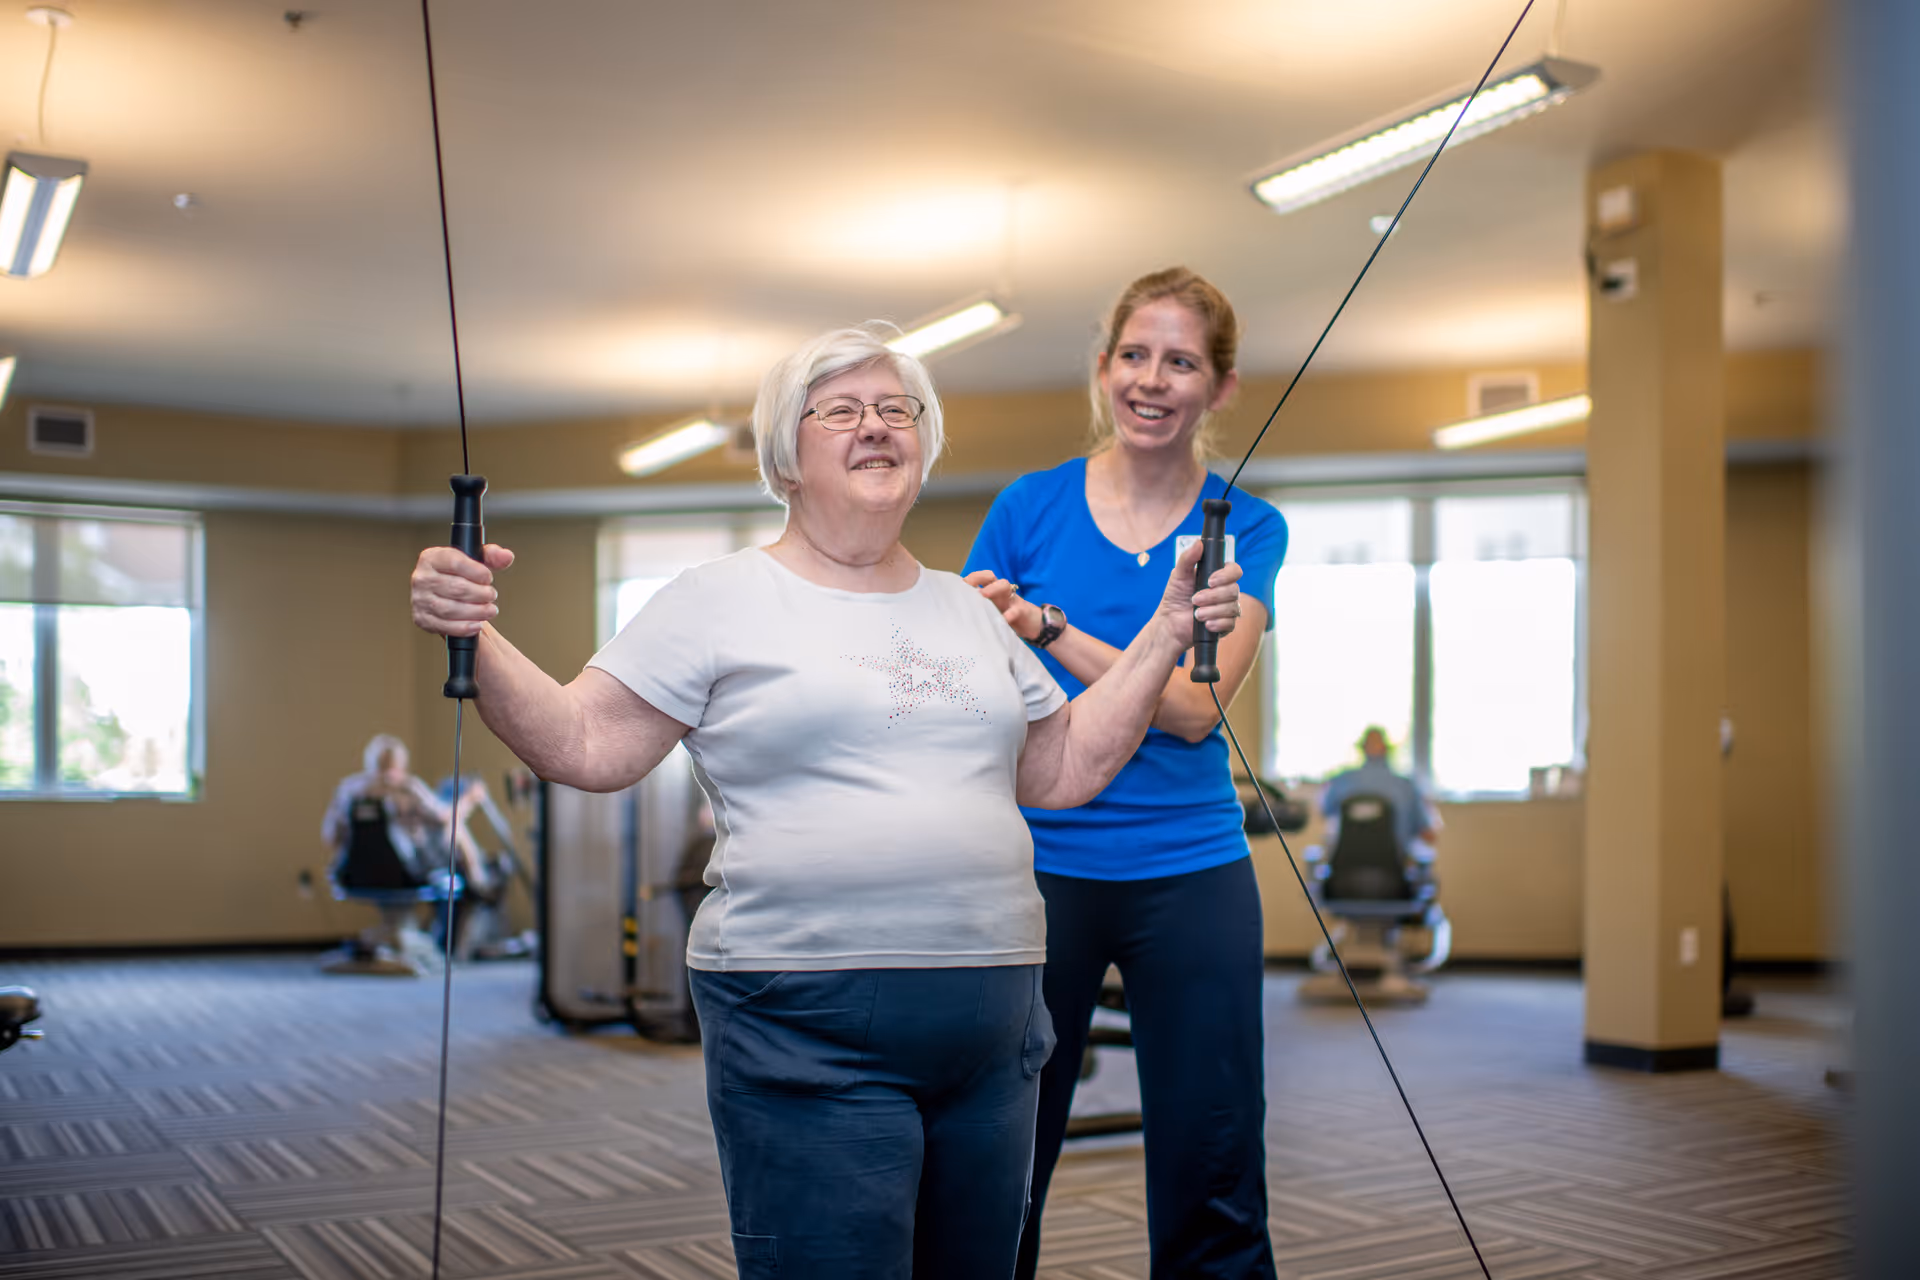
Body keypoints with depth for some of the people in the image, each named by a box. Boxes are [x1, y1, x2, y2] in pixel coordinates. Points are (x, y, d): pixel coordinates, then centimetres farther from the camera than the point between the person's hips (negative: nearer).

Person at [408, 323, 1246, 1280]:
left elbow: (1064, 771, 18)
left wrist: (1165, 637, 13)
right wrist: (474, 638, -18)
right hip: (807, 1028, -5)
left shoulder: (969, 608, 17)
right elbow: (583, 745, -5)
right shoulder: (720, 601, 1)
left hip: (991, 1021, 6)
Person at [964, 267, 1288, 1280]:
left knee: (1211, 1188, 7)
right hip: (1035, 865, 0)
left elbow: (1194, 706, -11)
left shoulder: (1245, 530, 2)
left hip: (1189, 874, 0)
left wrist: (1046, 627, -23)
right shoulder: (1028, 508, 2)